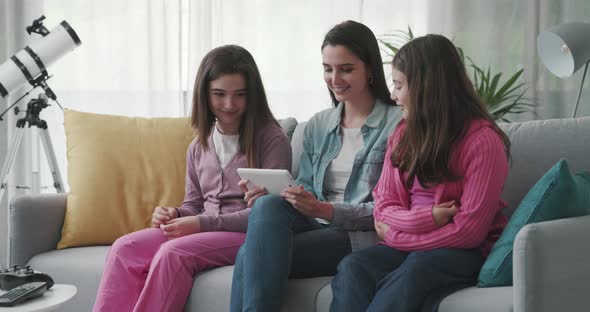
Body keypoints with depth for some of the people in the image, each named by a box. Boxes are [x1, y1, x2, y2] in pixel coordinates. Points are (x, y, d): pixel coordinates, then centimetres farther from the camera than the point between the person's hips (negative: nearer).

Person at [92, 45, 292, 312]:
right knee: (125, 248, -18)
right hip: (203, 232, 6)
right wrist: (174, 215, -2)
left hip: (250, 235, -6)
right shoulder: (199, 147, 17)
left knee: (173, 253, -32)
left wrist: (203, 224, -16)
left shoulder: (272, 139, -5)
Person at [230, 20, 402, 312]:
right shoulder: (317, 126, 18)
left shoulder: (397, 123, -1)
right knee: (267, 206, -30)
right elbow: (306, 192, 14)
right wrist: (277, 198, -9)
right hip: (316, 228, 5)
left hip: (363, 238, -5)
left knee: (252, 255, -28)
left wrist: (325, 210, -19)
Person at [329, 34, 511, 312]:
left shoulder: (483, 140, -8)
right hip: (409, 244, 5)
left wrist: (396, 236, -9)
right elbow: (384, 206, 9)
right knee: (352, 267, -26)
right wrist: (425, 219, -14)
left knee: (415, 269, -38)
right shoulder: (403, 134, 12)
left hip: (466, 253, -5)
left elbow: (469, 230, -11)